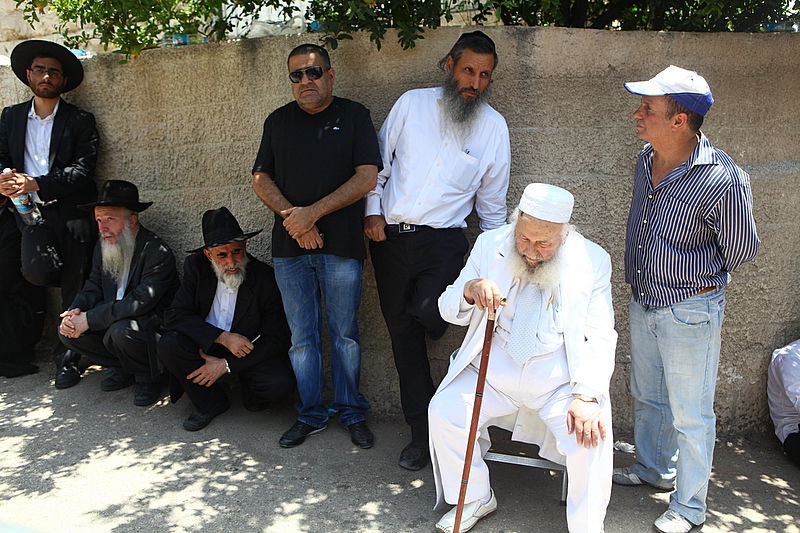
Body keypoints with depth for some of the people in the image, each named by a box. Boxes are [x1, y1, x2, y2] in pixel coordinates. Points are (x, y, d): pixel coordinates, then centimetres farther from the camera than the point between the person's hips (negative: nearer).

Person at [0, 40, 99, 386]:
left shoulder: (80, 121, 6)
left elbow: (82, 170, -6)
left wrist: (35, 184, -18)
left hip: (68, 213, -2)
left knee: (74, 292, -6)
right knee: (35, 270, -14)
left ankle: (67, 357, 9)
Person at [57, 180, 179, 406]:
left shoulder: (158, 253, -22)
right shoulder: (102, 247, 4)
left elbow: (139, 303, -28)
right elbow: (93, 287, 9)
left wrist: (90, 319, -28)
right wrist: (75, 311, -14)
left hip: (154, 326, -8)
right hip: (112, 320, 8)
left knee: (121, 331, -36)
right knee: (68, 331, -8)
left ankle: (147, 377, -5)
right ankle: (123, 369, 9)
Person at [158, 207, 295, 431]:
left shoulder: (267, 279, -17)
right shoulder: (196, 266, -8)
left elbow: (277, 340, -14)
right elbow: (174, 316, -13)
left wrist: (225, 364, -20)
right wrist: (223, 337, -25)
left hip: (251, 352, -3)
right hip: (206, 347, 3)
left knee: (280, 384, -30)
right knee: (168, 344, -25)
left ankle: (251, 395, 9)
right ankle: (211, 402, -2)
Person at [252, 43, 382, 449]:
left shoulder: (354, 116, 4)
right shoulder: (278, 121, 15)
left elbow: (366, 177, -6)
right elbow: (261, 178, 10)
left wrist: (313, 212, -13)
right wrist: (290, 215, -9)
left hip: (341, 246, -3)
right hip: (289, 247, 3)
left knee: (345, 335, 5)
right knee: (302, 337, 8)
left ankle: (351, 413, 21)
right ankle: (310, 415, 22)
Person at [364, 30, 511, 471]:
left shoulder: (493, 126, 4)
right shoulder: (412, 104, 4)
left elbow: (492, 201, 9)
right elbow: (379, 163, 10)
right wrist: (373, 211, -1)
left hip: (444, 239, -2)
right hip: (390, 237, 2)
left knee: (425, 311, -28)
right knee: (402, 332, 6)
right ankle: (422, 431, 20)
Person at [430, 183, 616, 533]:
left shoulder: (592, 261, -5)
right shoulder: (490, 245, 0)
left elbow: (600, 338, -7)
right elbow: (450, 310, 2)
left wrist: (586, 396, -21)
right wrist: (470, 290, -23)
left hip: (560, 382, -2)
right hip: (494, 372, 2)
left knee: (591, 436, -24)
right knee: (444, 411, -17)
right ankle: (475, 498, 9)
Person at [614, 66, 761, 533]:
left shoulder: (723, 180, -25)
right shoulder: (647, 159, -2)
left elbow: (741, 250, -11)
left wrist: (689, 278, 3)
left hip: (690, 311, -7)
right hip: (643, 303, 7)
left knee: (690, 414, 8)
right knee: (648, 396, 23)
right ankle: (655, 468, 47)